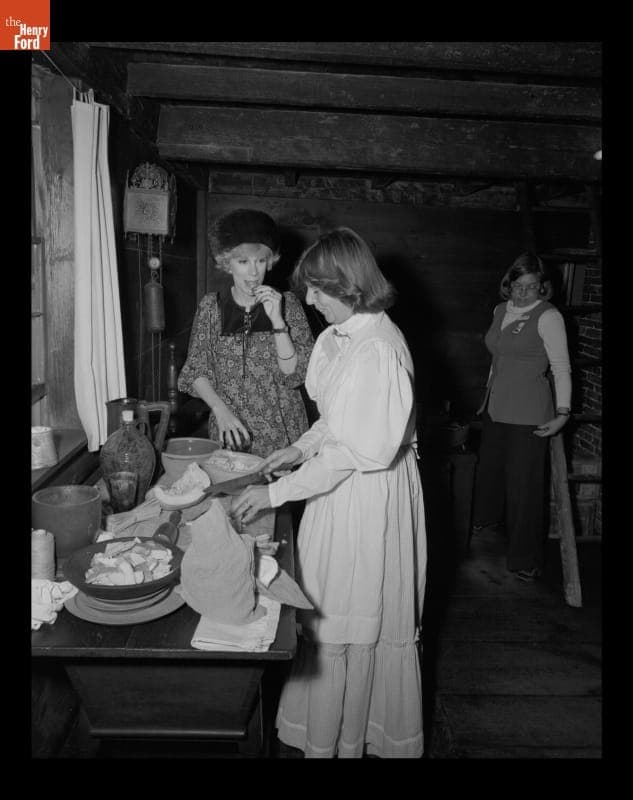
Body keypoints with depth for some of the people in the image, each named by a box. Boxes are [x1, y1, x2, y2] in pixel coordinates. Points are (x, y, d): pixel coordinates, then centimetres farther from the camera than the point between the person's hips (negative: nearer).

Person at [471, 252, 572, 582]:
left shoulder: (548, 316, -12)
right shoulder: (501, 310, 9)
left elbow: (562, 368, -13)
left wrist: (562, 413, -19)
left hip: (528, 414, -6)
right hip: (496, 407, 7)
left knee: (524, 485, -1)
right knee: (489, 467, 20)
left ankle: (526, 559, 13)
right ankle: (484, 520, 48)